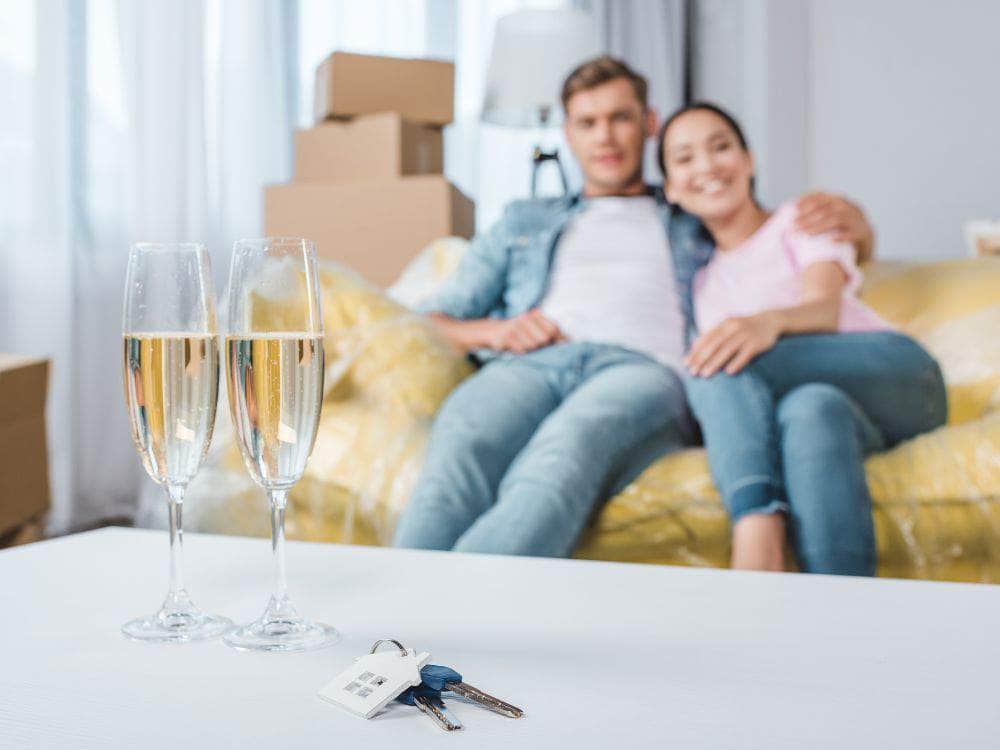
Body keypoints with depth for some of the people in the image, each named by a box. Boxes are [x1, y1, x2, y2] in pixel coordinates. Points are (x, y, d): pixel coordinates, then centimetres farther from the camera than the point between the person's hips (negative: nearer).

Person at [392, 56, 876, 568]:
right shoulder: (525, 223, 38)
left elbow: (857, 246, 37)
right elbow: (434, 321, 30)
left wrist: (845, 217, 11)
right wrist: (493, 331, 6)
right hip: (530, 366, 2)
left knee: (565, 453, -42)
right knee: (460, 452, -39)